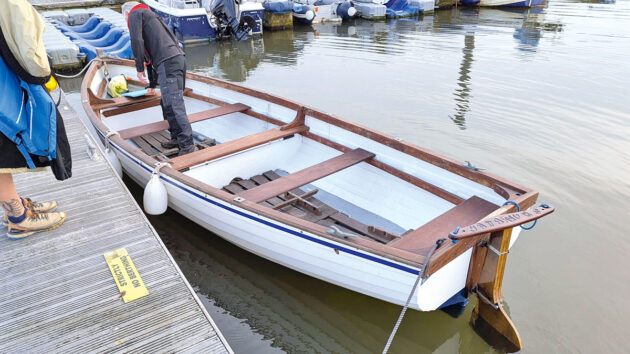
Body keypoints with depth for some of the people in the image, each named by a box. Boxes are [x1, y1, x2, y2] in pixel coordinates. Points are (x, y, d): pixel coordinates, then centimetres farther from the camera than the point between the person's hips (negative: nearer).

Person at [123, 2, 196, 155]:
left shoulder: (135, 14, 10)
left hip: (168, 62, -9)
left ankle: (187, 145, -17)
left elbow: (136, 40, -10)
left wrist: (139, 68, -4)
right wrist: (152, 85, 46)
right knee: (167, 103, 16)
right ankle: (177, 138, 21)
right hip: (178, 58, 9)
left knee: (173, 105, -14)